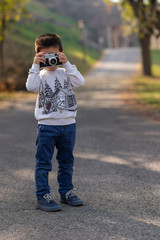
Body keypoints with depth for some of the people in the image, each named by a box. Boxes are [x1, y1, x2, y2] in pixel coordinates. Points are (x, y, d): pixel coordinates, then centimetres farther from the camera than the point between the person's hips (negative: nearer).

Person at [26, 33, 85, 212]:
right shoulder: (39, 75, -1)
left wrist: (67, 64, -14)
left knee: (66, 162, 14)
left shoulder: (65, 73, 6)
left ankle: (66, 192, 27)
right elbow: (31, 87, -21)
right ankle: (42, 197, 5)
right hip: (47, 125, -3)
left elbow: (79, 82, -12)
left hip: (68, 124, 3)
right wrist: (35, 66, -19)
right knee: (43, 163, -1)